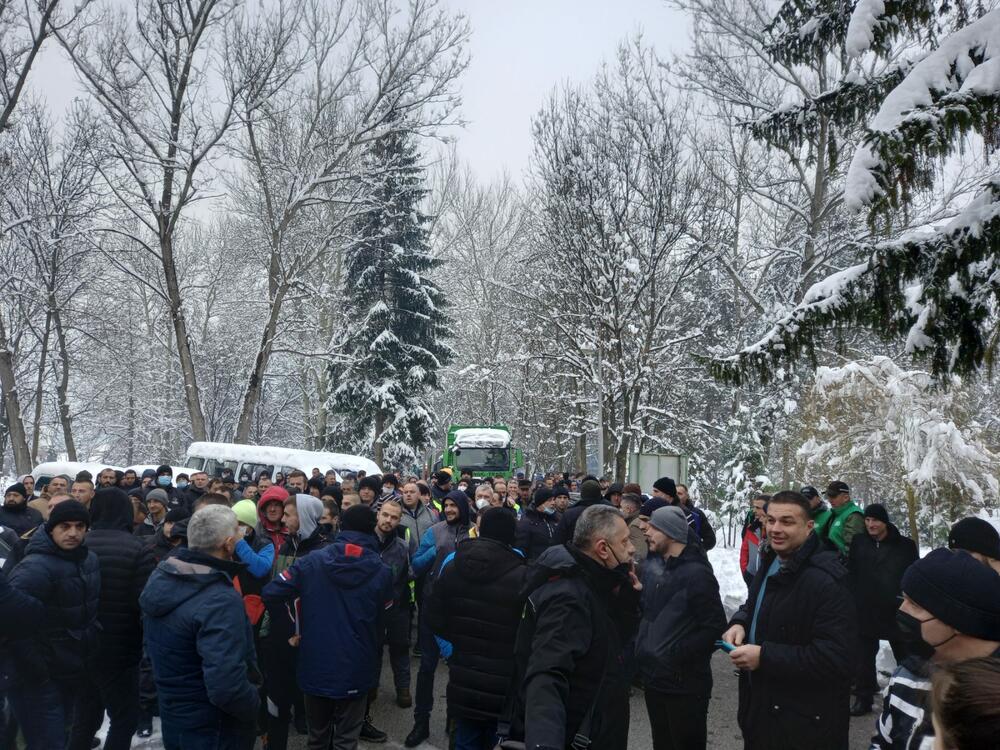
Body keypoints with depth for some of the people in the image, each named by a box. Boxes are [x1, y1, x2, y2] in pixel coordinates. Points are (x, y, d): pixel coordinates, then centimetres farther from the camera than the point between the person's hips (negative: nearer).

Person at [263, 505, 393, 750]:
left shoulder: (311, 562, -7)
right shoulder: (382, 572, -7)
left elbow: (271, 593, -11)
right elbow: (384, 618, 2)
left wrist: (292, 629, 1)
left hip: (316, 664, 2)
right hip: (355, 668, -1)